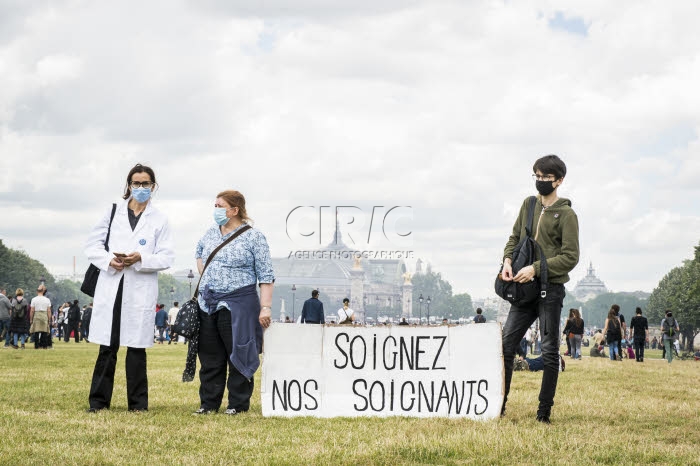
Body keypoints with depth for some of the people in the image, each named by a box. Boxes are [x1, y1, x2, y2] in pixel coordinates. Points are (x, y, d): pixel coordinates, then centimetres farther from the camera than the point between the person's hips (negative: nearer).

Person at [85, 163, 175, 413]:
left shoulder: (159, 219, 6)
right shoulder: (113, 212, 11)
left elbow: (167, 258, 1)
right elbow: (92, 244, 10)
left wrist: (141, 259, -15)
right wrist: (109, 259, -9)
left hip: (141, 290, -1)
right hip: (111, 286, 1)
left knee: (136, 347, 2)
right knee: (107, 347, 2)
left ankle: (138, 403, 9)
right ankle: (99, 400, 8)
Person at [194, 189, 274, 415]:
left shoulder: (254, 237, -7)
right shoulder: (210, 234, 11)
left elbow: (266, 276, -9)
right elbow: (199, 252, 34)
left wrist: (265, 307, -17)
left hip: (238, 305, -6)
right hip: (208, 304, 6)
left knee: (238, 354, -1)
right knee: (210, 357, 9)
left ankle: (238, 404, 7)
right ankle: (208, 403, 16)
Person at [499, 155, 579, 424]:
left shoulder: (566, 214, -5)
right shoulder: (528, 205, 12)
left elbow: (571, 257, -10)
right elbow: (515, 237, 19)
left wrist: (536, 268, -18)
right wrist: (507, 260, -1)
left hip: (551, 290, -5)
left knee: (549, 351, 1)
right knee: (506, 345, 2)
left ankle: (544, 411, 6)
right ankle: (499, 405, 8)